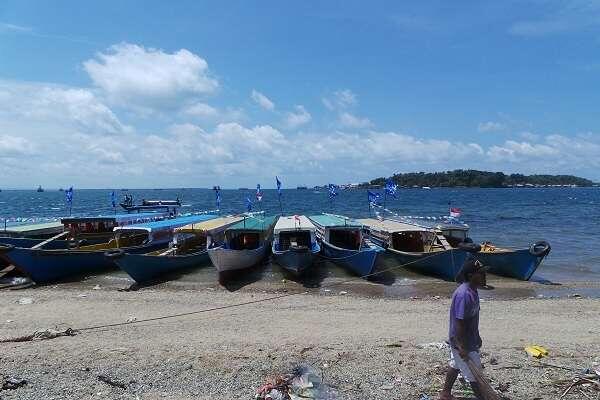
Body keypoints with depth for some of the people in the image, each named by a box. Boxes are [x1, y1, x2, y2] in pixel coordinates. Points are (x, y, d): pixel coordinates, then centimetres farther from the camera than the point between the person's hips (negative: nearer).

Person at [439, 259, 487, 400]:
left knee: (455, 366, 22)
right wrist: (462, 347, -25)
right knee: (474, 374, 6)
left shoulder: (472, 290, 1)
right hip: (463, 343, -10)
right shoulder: (464, 295, -30)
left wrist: (477, 337, 21)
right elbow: (459, 322, -28)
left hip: (469, 339, 10)